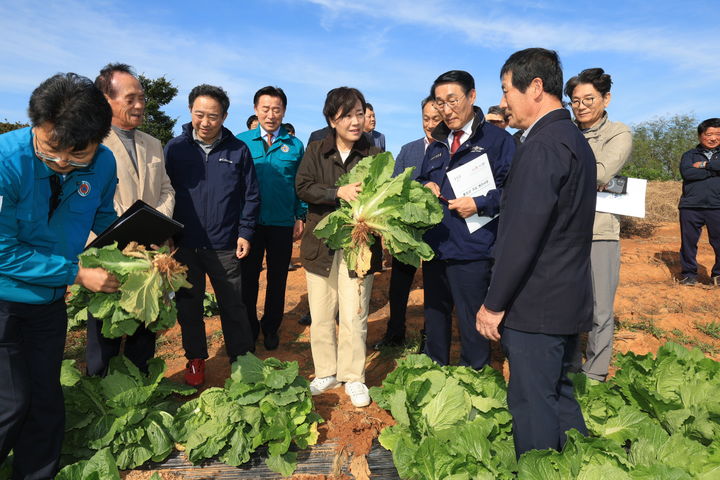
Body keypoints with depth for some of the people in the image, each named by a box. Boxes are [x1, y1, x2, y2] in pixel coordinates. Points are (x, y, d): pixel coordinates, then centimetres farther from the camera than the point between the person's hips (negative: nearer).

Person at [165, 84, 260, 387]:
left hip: (225, 245, -1)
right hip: (184, 244, 1)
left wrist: (245, 233, -3)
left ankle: (242, 359, 24)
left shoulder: (238, 150, 0)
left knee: (233, 305, 8)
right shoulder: (175, 148, 1)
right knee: (188, 305, 13)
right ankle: (195, 359, 31)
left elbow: (250, 196, 4)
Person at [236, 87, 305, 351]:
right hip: (249, 221, 0)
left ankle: (271, 328, 28)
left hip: (282, 223, 1)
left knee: (277, 278, 11)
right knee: (248, 276, 8)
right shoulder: (241, 141, 2)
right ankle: (248, 327, 25)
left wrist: (301, 216, 1)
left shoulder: (294, 145, 4)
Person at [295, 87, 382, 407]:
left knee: (354, 317, 0)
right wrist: (339, 192, -21)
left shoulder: (374, 155, 3)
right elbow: (302, 187, -7)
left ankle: (353, 377, 20)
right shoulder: (316, 151, 6)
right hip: (321, 245, 2)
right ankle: (326, 373, 28)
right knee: (320, 317, 10)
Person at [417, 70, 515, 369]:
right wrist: (425, 187, 5)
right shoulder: (437, 145, 17)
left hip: (472, 250, -6)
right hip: (434, 247, 7)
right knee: (435, 320, 18)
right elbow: (422, 181, 27)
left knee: (472, 325, 1)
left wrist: (480, 204, -19)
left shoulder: (497, 139, -3)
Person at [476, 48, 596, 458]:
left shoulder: (543, 144, -18)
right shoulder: (575, 139, 13)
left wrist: (494, 304, -16)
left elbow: (523, 234, -23)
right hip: (569, 299, 10)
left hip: (537, 304, -10)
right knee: (559, 395, 21)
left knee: (533, 404, 3)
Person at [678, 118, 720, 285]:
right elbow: (686, 172, -7)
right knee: (689, 242, 3)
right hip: (690, 206, 0)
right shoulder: (689, 155, 13)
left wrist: (704, 164, -4)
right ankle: (689, 273, 15)